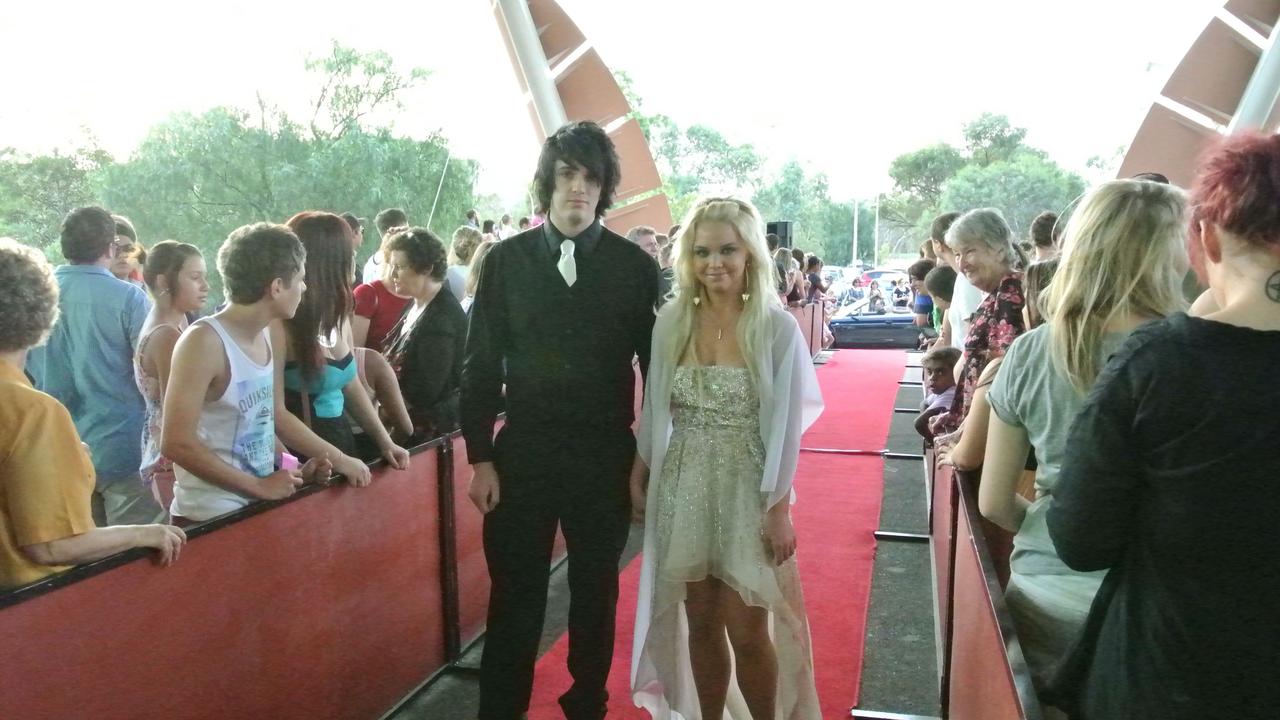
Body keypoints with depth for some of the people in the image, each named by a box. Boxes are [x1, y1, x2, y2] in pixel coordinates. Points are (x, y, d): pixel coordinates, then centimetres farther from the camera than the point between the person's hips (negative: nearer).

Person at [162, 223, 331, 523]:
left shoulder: (263, 335, 6)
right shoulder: (204, 341, -18)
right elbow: (177, 443, -22)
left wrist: (292, 467, 3)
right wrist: (259, 486, -19)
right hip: (210, 517, -7)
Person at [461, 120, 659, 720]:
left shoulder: (636, 266, -3)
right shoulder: (506, 260, 0)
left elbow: (656, 366, 0)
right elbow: (481, 365, 1)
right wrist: (481, 458, -2)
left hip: (606, 457, 0)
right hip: (522, 453, 0)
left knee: (596, 592, 15)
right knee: (514, 597, 9)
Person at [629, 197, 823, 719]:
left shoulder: (778, 328, -9)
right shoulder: (671, 322, 0)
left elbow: (785, 427, -8)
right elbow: (655, 412, 8)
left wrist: (779, 510, -9)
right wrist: (637, 479, 8)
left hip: (748, 490, -3)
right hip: (683, 489, 3)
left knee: (747, 632, 4)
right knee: (700, 626, 13)